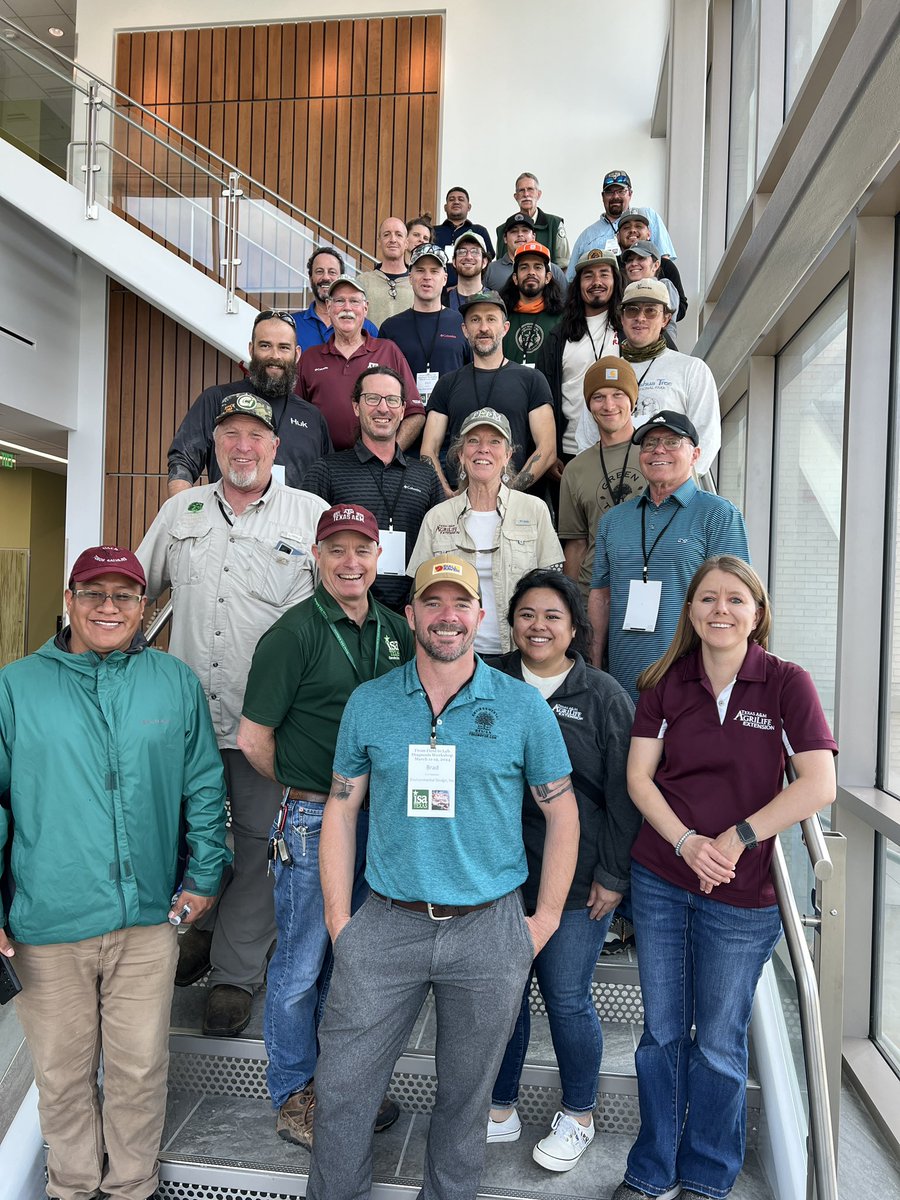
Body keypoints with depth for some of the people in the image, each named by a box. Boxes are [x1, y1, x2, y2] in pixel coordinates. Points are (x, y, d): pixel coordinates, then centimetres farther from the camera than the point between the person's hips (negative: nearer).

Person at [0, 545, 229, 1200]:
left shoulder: (176, 682, 2)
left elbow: (205, 785, 9)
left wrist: (205, 873, 7)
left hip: (149, 919, 1)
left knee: (141, 1068, 14)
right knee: (62, 1073, 16)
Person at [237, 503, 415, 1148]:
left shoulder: (395, 631, 5)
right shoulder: (294, 632, -13)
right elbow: (253, 738, -10)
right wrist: (306, 791, 1)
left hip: (377, 817, 6)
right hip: (311, 818, -6)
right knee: (301, 967, 9)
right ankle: (294, 1097, 29)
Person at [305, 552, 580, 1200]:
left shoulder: (523, 706, -4)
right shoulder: (369, 702, 0)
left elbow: (562, 811, 3)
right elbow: (341, 809, 5)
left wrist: (545, 918, 1)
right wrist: (339, 920, 1)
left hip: (489, 929, 0)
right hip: (386, 925, 1)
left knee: (466, 1096, 16)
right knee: (343, 1086, 9)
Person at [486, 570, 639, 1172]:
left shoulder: (604, 696, -5)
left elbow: (624, 792, -4)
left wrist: (614, 875, -5)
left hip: (576, 882, -2)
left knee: (567, 999, 9)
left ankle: (579, 1116, 34)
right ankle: (499, 1111, 36)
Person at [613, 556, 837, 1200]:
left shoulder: (787, 683, -7)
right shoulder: (666, 683, 0)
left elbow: (819, 785, -14)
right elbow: (639, 775, -2)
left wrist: (735, 840, -17)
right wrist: (687, 842, -17)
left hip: (742, 893, -2)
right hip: (659, 881, 2)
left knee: (719, 1042, 14)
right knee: (662, 1032, 15)